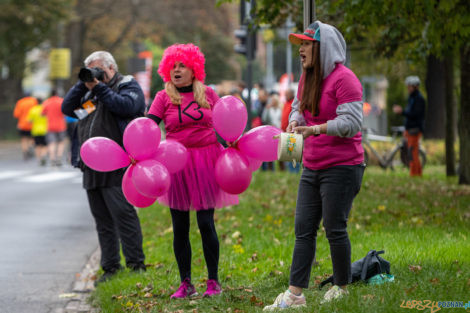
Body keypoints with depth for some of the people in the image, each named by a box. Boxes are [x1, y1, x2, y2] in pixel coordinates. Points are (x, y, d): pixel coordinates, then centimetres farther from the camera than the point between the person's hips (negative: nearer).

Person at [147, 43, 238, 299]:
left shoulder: (208, 94, 7)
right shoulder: (164, 97, 3)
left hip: (205, 162, -1)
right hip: (176, 163, 1)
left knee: (206, 223, -3)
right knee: (180, 226, 4)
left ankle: (213, 281, 7)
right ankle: (185, 283, 13)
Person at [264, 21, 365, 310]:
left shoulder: (343, 78, -14)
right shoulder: (307, 78, 12)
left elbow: (351, 122, -20)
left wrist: (316, 129, -30)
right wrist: (295, 122, 3)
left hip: (342, 168, -8)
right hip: (312, 167, 8)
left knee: (335, 229, -3)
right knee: (304, 229, 5)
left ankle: (342, 289, 12)